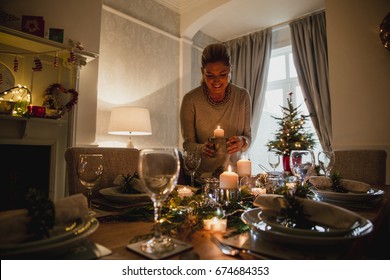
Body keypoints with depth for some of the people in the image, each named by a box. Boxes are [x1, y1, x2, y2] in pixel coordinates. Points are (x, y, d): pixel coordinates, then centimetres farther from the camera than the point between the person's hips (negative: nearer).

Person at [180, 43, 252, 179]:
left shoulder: (242, 96, -3)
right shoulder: (190, 99, -9)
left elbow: (248, 136, 3)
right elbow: (188, 143, -4)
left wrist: (242, 142, -19)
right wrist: (202, 148, -24)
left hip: (233, 171, 2)